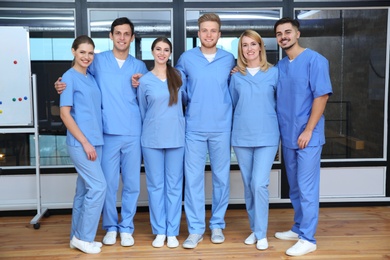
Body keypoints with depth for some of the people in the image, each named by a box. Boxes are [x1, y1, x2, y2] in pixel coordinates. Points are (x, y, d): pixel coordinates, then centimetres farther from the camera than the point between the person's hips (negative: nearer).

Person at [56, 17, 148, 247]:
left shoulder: (139, 66, 11)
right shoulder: (98, 61, 6)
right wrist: (63, 85, -5)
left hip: (133, 133, 2)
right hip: (108, 133, -1)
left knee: (132, 183, 6)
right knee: (108, 183, 3)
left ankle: (127, 227, 21)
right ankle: (110, 226, 22)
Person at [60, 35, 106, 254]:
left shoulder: (92, 78, 14)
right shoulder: (69, 77, -7)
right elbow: (65, 113, -13)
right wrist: (85, 142, -15)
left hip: (95, 140, 7)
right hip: (80, 142, -7)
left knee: (85, 188, 11)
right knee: (98, 186, -8)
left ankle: (78, 236, 22)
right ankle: (83, 237, 6)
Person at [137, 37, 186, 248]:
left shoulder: (179, 76, 4)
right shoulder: (144, 81, 2)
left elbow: (186, 99, 18)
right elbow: (142, 111, 11)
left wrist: (181, 121, 12)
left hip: (176, 137, 1)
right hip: (152, 139, 0)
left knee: (174, 185, 5)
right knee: (155, 185, 5)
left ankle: (172, 232, 15)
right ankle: (159, 231, 16)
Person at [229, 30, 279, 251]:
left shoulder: (274, 73, 1)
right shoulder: (236, 76, 5)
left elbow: (280, 104, 6)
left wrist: (280, 132, 6)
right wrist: (237, 127, 12)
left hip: (267, 137, -2)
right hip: (242, 137, 3)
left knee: (259, 184, -10)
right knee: (248, 185, 9)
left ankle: (261, 233, 5)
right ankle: (254, 229, 24)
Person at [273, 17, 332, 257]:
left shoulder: (314, 60, -8)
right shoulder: (280, 66, 11)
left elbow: (322, 96, -13)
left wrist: (308, 130, -17)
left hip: (308, 136, -6)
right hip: (288, 136, 7)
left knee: (307, 188, -2)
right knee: (295, 187, 15)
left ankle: (308, 239, 7)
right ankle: (299, 228, 29)